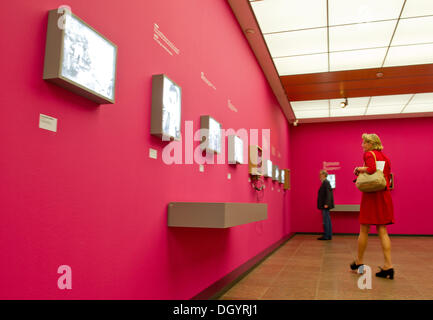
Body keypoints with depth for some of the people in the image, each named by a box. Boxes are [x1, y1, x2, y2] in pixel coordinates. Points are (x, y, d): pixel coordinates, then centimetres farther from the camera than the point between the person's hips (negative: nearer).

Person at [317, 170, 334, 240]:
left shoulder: (326, 182, -14)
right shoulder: (324, 182, 15)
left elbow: (328, 194, -20)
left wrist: (326, 204, -23)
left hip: (325, 205, -10)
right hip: (324, 205, 10)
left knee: (326, 220, -6)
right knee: (327, 220, 12)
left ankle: (326, 236, -2)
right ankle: (329, 235, 17)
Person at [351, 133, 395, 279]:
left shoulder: (369, 154, -5)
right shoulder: (385, 157, 15)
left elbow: (371, 169, -23)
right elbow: (388, 175, 14)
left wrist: (359, 169, -6)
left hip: (371, 194, -6)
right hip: (384, 194, 7)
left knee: (364, 230, 5)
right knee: (382, 230, 5)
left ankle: (359, 261, 16)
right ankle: (388, 266, 0)